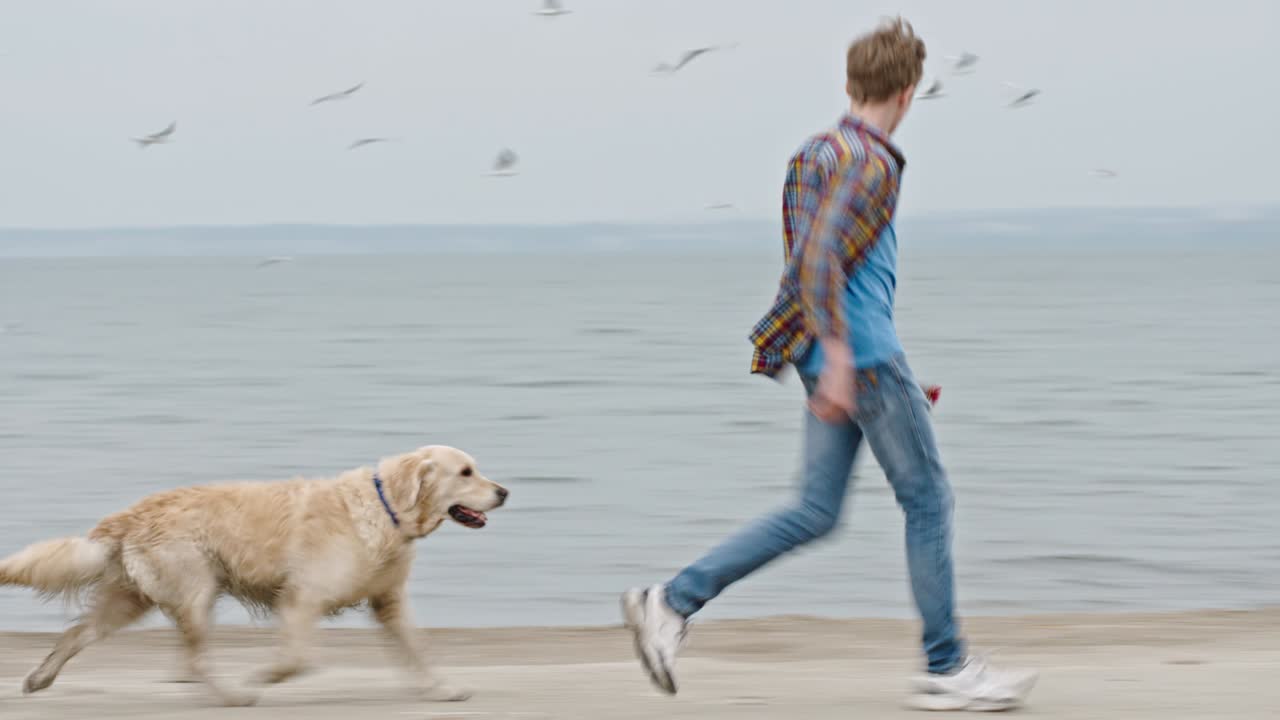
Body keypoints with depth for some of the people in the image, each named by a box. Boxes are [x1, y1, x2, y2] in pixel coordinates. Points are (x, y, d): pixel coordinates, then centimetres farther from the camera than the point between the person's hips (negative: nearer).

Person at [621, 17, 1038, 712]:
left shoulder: (814, 153, 17)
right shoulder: (871, 162, -13)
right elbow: (819, 257, -24)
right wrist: (839, 358, -26)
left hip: (837, 360, 9)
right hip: (865, 353, -9)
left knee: (815, 511, 9)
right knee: (928, 500, 1)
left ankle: (672, 600, 2)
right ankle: (945, 669, 7)